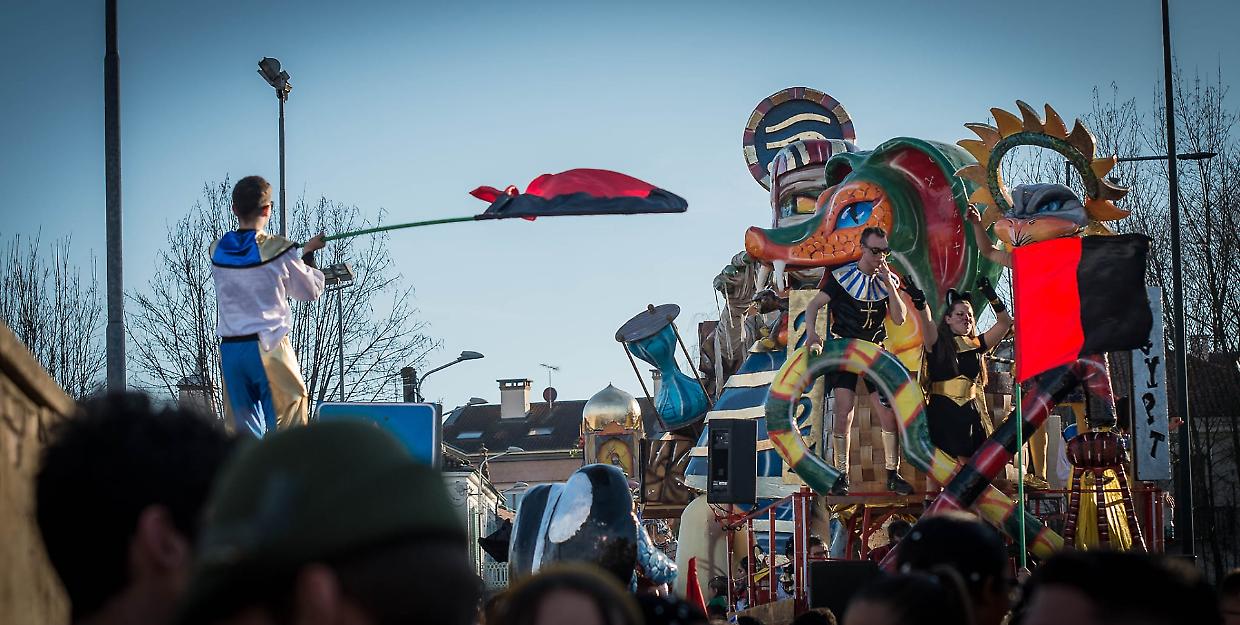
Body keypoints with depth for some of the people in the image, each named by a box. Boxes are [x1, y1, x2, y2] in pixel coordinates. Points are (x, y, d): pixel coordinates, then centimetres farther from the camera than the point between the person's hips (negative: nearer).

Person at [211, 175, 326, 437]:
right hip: (270, 346, -4)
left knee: (242, 432, 7)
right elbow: (310, 290, 5)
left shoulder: (218, 251, 6)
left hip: (230, 349, 4)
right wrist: (309, 254, 21)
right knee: (286, 428, -1)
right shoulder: (279, 250, -7)